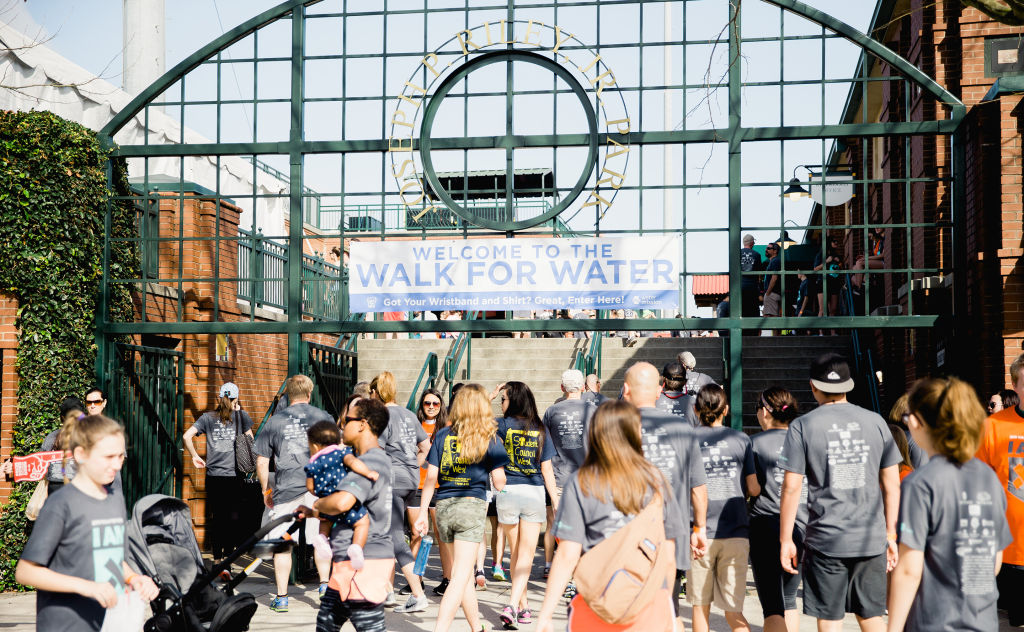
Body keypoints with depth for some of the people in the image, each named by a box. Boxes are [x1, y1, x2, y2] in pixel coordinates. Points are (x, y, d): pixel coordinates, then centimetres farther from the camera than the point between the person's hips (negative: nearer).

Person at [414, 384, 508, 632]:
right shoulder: (489, 438, -1)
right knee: (460, 577, -5)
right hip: (472, 506, -4)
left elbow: (431, 477, 3)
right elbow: (498, 482, -4)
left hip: (444, 508, 4)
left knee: (463, 574, 18)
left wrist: (422, 514, 6)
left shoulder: (443, 435, 6)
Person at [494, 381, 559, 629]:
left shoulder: (503, 425, -4)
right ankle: (513, 605, -14)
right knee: (526, 555, 1)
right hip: (534, 494, 1)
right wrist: (555, 500, 10)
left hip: (507, 491, -1)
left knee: (515, 553, 14)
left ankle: (523, 606, 22)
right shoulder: (540, 430, 4)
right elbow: (547, 469, 5)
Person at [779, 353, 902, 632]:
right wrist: (890, 535, 16)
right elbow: (891, 484, 8)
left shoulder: (803, 426, -4)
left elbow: (792, 487, -6)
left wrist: (786, 539, 2)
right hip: (871, 539, 3)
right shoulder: (875, 422, 5)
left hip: (825, 540, -3)